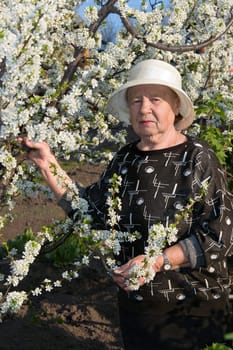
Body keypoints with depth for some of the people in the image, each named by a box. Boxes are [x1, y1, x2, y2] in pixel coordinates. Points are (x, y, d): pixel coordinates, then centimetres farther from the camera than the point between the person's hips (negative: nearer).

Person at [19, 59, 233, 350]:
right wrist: (48, 164, 0)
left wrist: (157, 261, -24)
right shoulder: (125, 159, 4)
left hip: (192, 310, -5)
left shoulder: (198, 159, -13)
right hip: (133, 305, 6)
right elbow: (91, 210, 6)